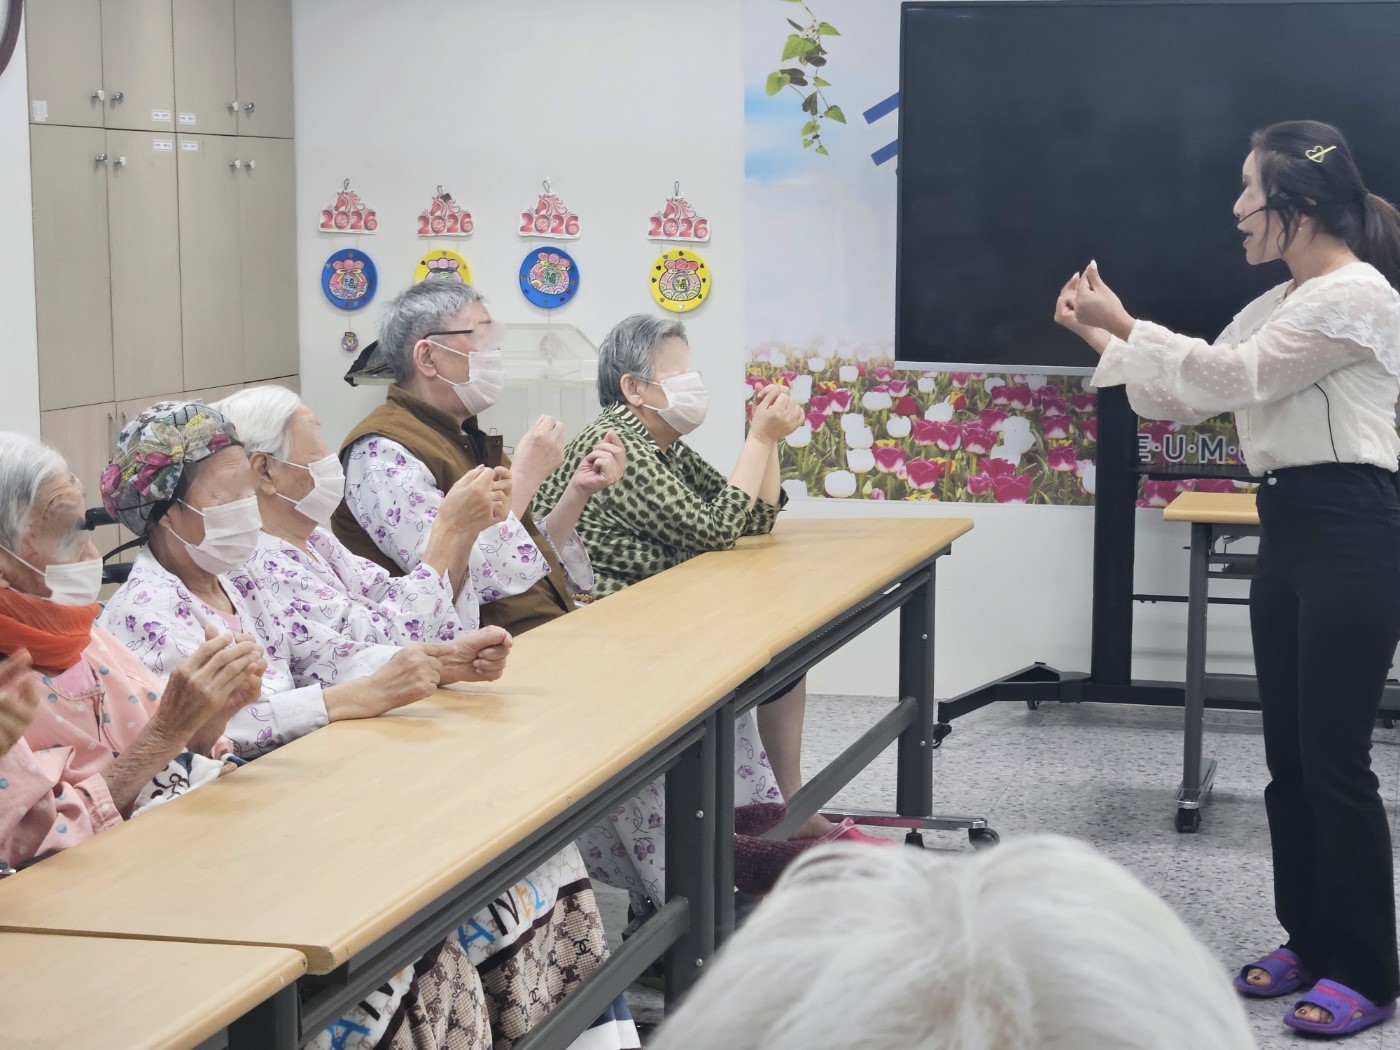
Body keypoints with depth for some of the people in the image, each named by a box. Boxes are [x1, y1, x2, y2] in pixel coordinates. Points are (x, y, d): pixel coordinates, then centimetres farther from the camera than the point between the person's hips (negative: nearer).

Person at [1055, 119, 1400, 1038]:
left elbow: (1228, 376, -18)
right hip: (1289, 535, 10)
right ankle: (1310, 939, 24)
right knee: (1290, 756, 13)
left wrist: (1124, 324, -11)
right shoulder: (1281, 306, 16)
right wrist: (1106, 337, 6)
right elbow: (1188, 396, 17)